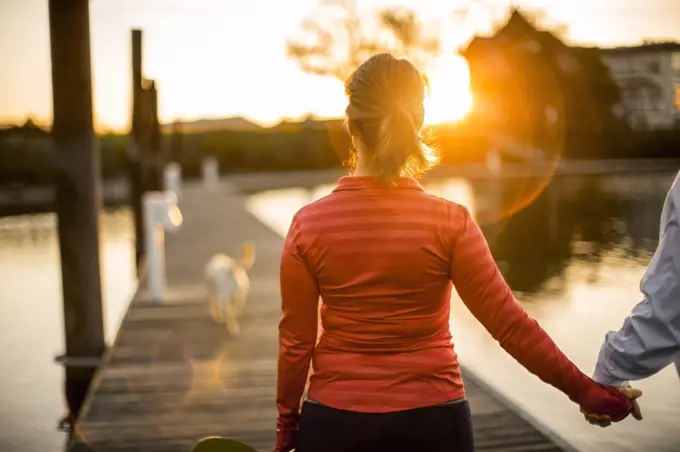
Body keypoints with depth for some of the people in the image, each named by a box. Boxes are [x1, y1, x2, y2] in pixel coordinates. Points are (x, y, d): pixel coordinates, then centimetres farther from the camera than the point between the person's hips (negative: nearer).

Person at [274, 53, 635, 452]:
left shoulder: (308, 225, -10)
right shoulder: (449, 222, -13)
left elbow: (296, 341, -4)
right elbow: (509, 323, -11)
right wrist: (583, 390, 0)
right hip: (431, 420, 0)